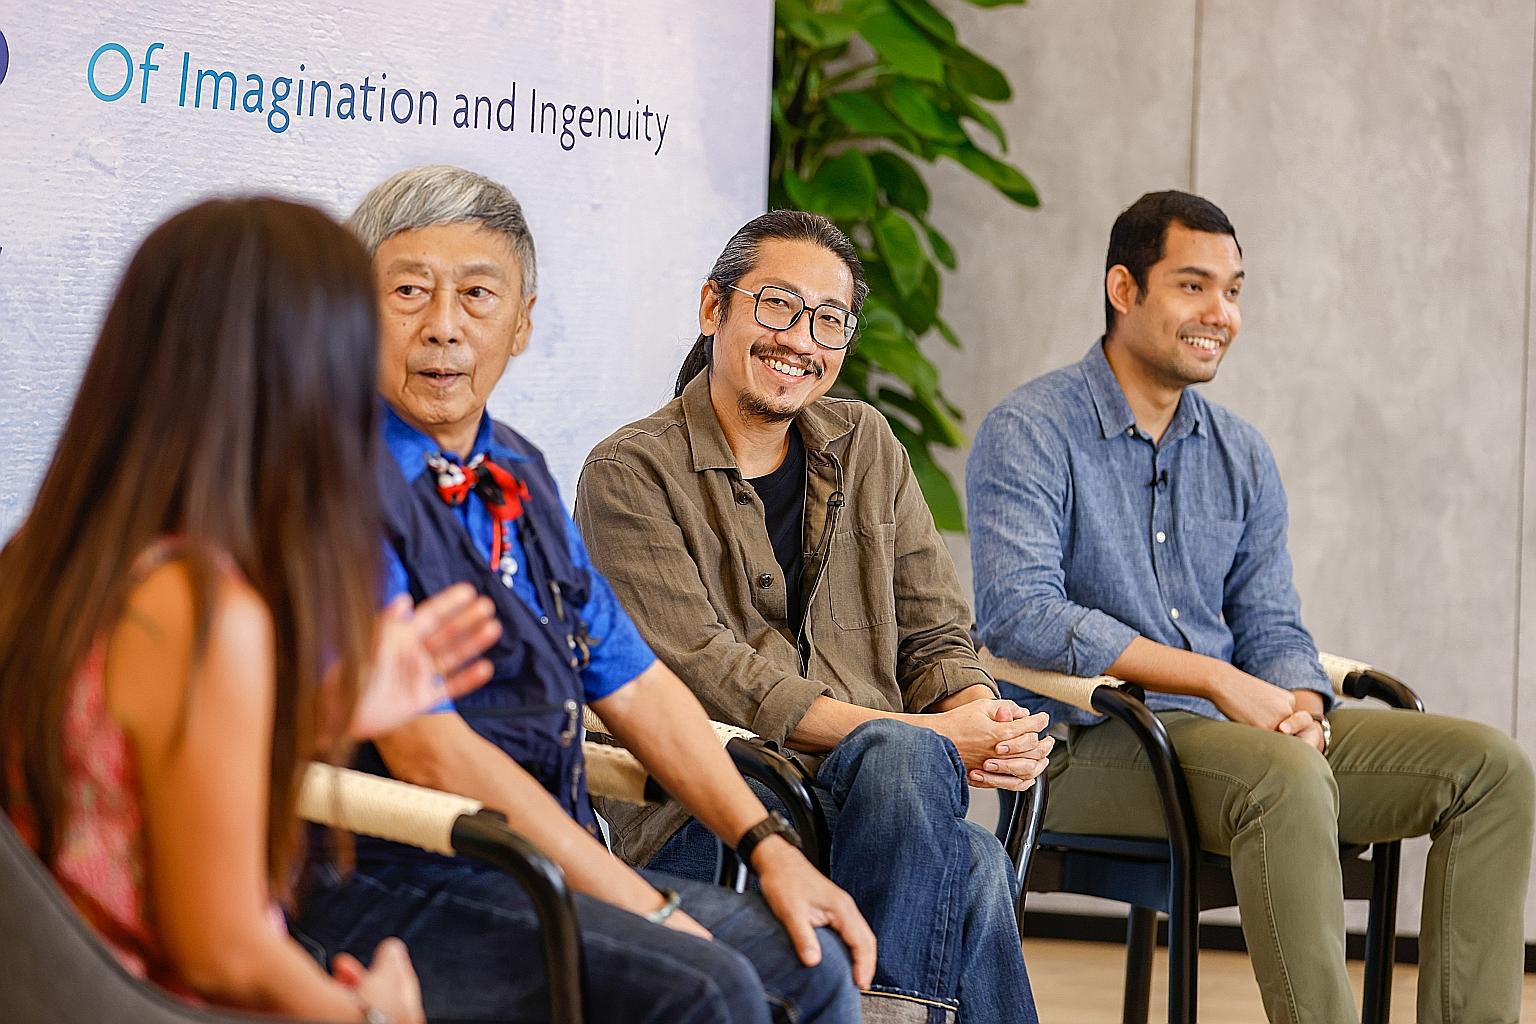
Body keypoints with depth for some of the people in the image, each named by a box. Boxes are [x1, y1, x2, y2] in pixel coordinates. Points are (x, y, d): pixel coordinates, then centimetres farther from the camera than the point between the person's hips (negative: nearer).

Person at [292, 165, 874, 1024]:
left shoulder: (518, 475, 15)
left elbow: (633, 686, 19)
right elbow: (427, 751, -18)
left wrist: (769, 846, 6)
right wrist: (647, 910, -17)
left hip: (542, 866, 8)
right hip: (389, 886, -8)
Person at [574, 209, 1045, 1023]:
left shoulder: (865, 448, 21)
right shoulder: (631, 474, 1)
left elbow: (934, 636, 18)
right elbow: (699, 670, -11)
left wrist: (981, 715, -9)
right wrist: (922, 737, -18)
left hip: (868, 798, 5)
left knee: (970, 863, -33)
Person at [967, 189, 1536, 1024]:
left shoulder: (1241, 456, 15)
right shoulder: (1029, 434, -7)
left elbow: (1272, 629, 14)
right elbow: (1021, 615, -20)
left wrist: (1298, 703, -12)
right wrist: (1218, 678, -22)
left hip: (1236, 731, 7)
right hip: (1096, 745, -7)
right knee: (1287, 778, -37)